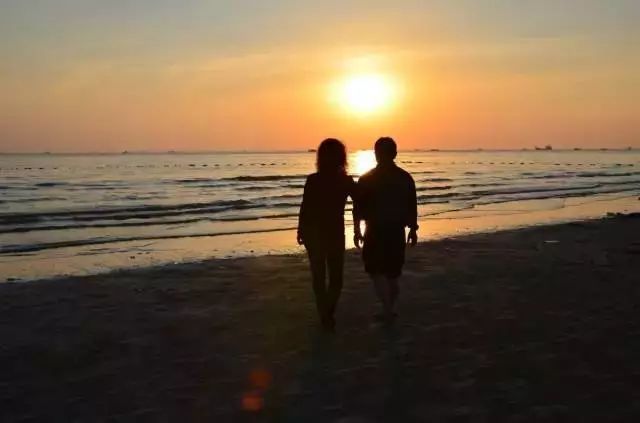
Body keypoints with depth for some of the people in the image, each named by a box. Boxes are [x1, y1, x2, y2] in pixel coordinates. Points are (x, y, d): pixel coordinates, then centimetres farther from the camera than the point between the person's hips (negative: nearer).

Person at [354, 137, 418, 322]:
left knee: (377, 272, 4)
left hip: (375, 231, -3)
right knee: (392, 272, 15)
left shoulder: (366, 179, -7)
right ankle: (389, 310, 21)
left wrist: (357, 230, 3)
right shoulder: (405, 178, 1)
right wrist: (413, 229, 13)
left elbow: (359, 207, -5)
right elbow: (412, 206, 4)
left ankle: (388, 310, -9)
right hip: (397, 231, 4)